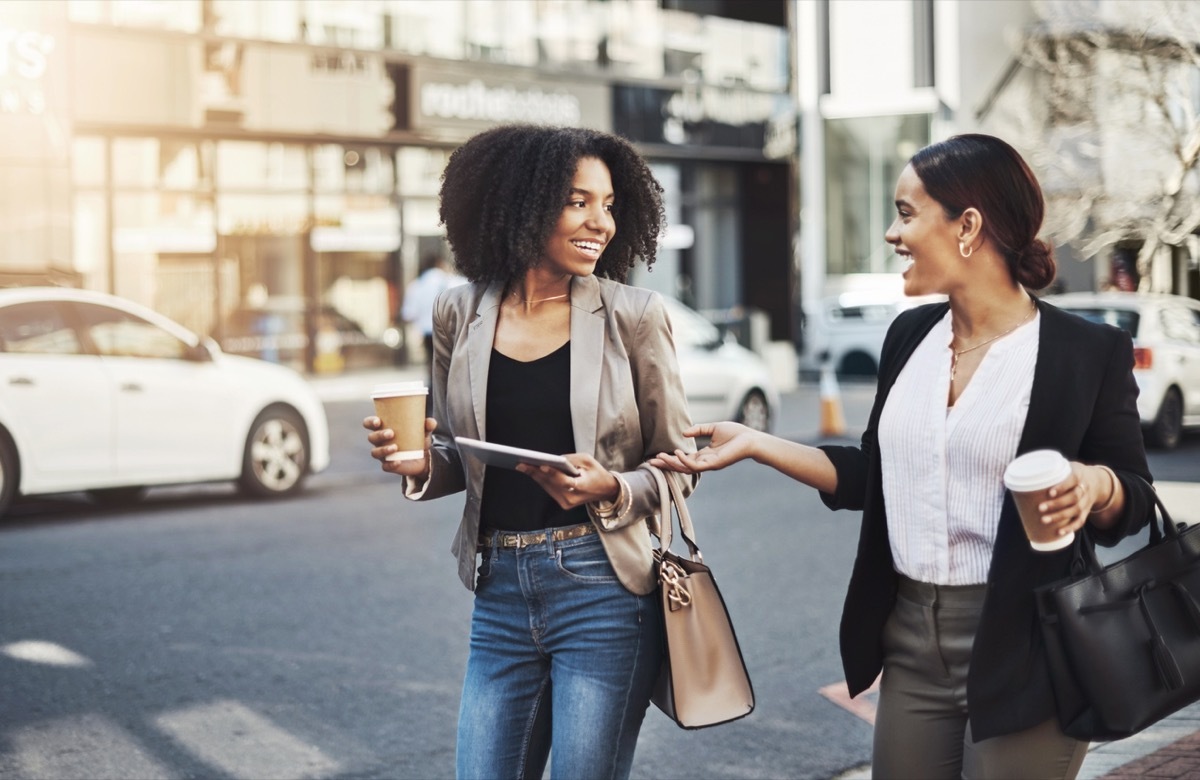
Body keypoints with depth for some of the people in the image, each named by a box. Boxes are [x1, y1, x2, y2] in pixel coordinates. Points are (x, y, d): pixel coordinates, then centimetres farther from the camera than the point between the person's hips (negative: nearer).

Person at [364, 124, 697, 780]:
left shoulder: (633, 317, -4)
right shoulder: (461, 315, 4)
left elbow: (677, 464, 2)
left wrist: (610, 491, -18)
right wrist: (423, 464, -7)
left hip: (601, 592, -3)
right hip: (500, 593, 3)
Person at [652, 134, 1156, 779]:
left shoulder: (1087, 352, -9)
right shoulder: (910, 337, 7)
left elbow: (1135, 499, -4)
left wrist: (1094, 484, -26)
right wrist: (755, 443, 9)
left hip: (1020, 652, -5)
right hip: (911, 643, 6)